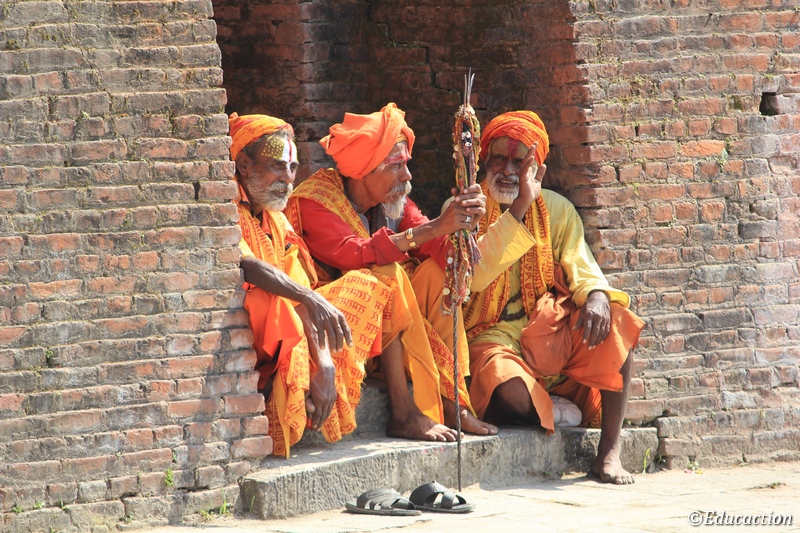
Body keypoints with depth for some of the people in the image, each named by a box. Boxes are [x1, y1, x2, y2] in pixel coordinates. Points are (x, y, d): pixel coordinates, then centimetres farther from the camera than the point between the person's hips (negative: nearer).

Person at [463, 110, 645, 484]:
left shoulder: (556, 210, 11)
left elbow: (581, 267, 2)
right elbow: (473, 276, -17)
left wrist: (596, 294, -24)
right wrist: (519, 208, -20)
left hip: (552, 336, 4)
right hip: (494, 339, -4)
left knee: (613, 321, -26)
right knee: (510, 391, -37)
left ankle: (609, 452, -21)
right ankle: (552, 410, 1)